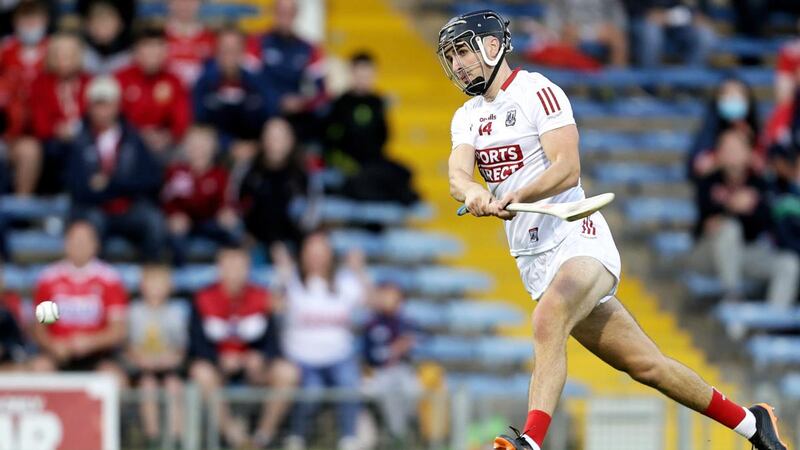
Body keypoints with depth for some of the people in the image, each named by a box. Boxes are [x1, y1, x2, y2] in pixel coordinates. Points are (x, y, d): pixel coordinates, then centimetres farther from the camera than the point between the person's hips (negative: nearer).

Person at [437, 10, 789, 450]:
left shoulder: (537, 92, -6)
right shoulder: (467, 118, 14)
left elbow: (567, 170, -18)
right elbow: (457, 177, -4)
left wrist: (515, 196, -35)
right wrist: (474, 193, -28)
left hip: (576, 240, -6)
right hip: (534, 262, 6)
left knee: (547, 320, -35)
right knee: (645, 364, 6)